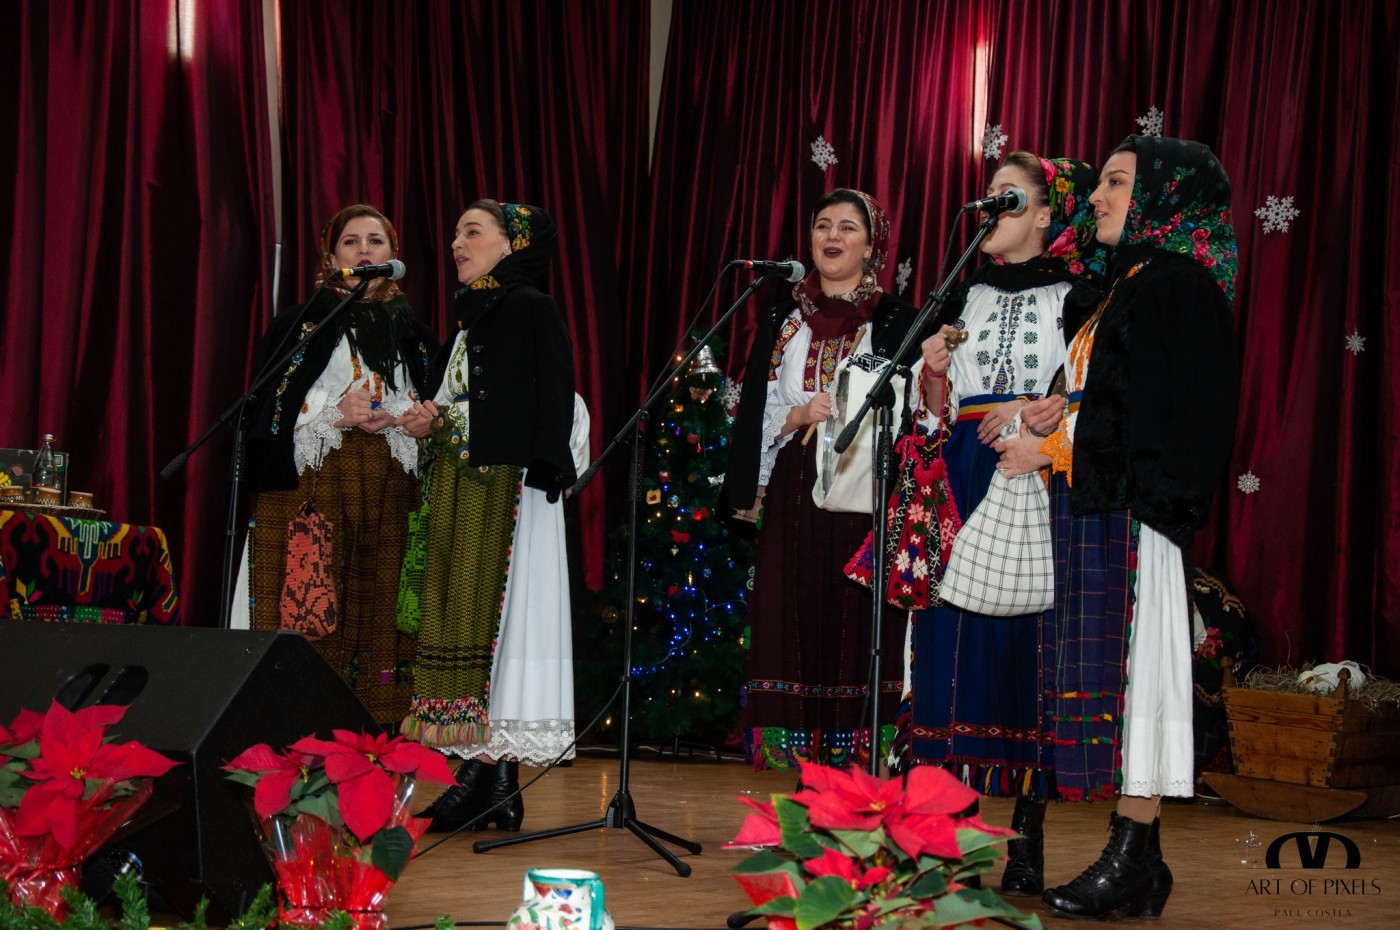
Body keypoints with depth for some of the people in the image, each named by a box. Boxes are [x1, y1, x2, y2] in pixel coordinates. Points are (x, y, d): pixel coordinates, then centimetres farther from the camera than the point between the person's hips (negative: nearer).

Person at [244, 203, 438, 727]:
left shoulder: (413, 332, 17)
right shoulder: (301, 324, 8)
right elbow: (266, 408, 2)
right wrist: (336, 412, -12)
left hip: (388, 488, 3)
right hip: (313, 484, -3)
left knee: (378, 605, -2)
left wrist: (425, 418, -1)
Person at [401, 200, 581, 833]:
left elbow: (553, 402, -13)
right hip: (458, 489, 9)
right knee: (462, 615, 5)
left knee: (493, 610, -10)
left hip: (506, 487, -9)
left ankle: (488, 771, -7)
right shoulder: (469, 317, 21)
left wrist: (539, 481, -20)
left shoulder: (532, 310, -5)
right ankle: (490, 779, 7)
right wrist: (429, 422, 8)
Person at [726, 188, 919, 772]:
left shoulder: (896, 322, 6)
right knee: (794, 625, -1)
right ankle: (797, 763, 3)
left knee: (858, 628, -6)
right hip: (796, 499, 3)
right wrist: (800, 416, -6)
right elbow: (755, 416, 12)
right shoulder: (782, 323, 15)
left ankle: (858, 763, -3)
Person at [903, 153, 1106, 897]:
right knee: (953, 638, -1)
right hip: (963, 479, 4)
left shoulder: (1076, 297, 3)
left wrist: (1038, 411, -17)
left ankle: (1028, 836, 0)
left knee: (1028, 639, -7)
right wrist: (932, 369, -1)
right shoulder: (966, 296, 17)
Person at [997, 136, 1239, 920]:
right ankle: (1136, 857, 10)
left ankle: (1134, 864, -4)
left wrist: (1051, 447, -10)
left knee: (1130, 666, -8)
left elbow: (1162, 416, -16)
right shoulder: (1130, 286, 20)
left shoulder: (1180, 287, -9)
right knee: (1109, 672, 6)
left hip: (1131, 507, -9)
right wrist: (1058, 414, 2)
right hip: (1096, 508, 9)